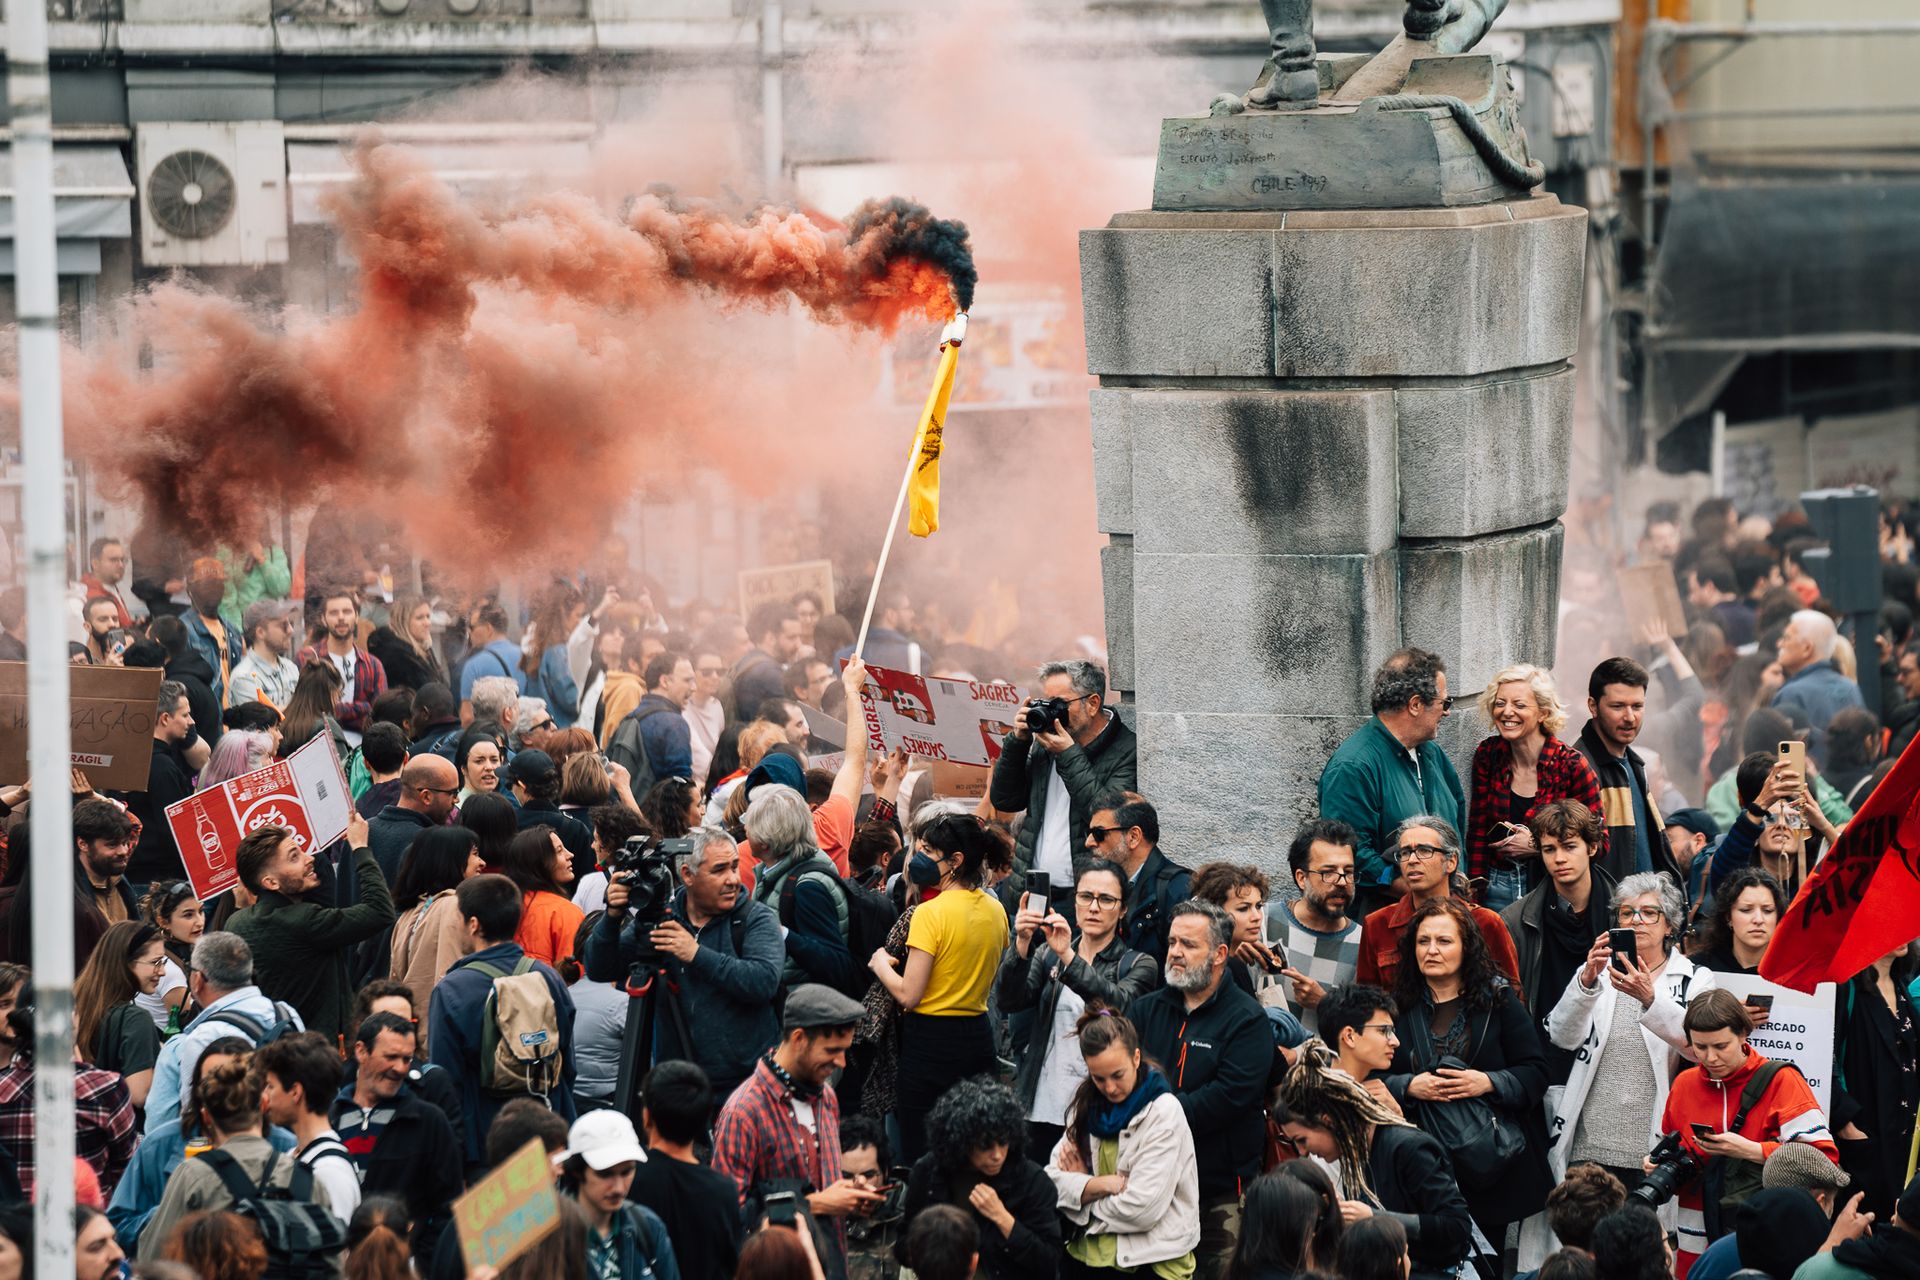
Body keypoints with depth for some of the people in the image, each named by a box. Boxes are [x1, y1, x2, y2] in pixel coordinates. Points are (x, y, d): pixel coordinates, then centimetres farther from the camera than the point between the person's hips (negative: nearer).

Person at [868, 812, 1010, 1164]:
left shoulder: (932, 914, -16)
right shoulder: (995, 910, 6)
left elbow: (908, 995, -17)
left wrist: (881, 963, -1)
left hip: (931, 1042, -7)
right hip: (979, 1037, 7)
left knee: (919, 1157, -2)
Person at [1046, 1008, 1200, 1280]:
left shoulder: (1164, 1112, -8)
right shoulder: (1087, 1104, 11)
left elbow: (1142, 1209, -15)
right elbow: (1054, 1178, 2)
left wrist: (1083, 1188, -2)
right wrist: (1103, 1184, -14)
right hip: (1092, 1253, 5)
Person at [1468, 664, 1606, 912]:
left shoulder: (1572, 765, -10)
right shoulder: (1487, 755, 0)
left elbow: (1599, 844, -6)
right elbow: (1478, 833, 3)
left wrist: (1538, 847, -14)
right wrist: (1474, 898, -4)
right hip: (1497, 889, 3)